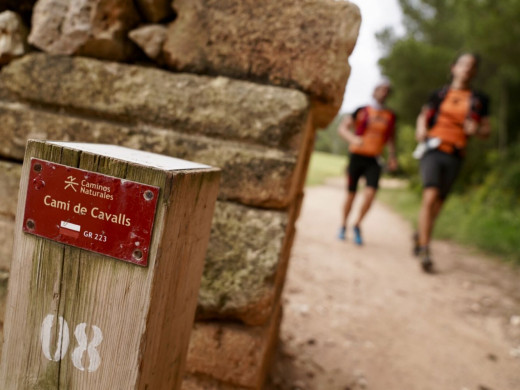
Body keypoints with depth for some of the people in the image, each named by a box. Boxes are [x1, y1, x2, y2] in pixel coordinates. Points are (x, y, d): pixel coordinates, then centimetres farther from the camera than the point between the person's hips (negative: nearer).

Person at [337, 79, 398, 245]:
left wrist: (392, 156, 15)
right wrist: (352, 138, -26)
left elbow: (391, 137, 24)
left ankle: (357, 225, 9)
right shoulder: (362, 111, 0)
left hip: (374, 160, 2)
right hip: (357, 156, -2)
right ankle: (343, 226, 27)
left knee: (370, 194, -14)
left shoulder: (390, 116, 9)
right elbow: (342, 128, -7)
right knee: (351, 195, 4)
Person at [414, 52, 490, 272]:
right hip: (432, 149, -2)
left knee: (438, 203, 8)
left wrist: (476, 130, -10)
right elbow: (423, 115, 21)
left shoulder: (478, 100, 10)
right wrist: (420, 128, -1)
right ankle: (424, 251, -16)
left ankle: (420, 235, 34)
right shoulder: (440, 94, 9)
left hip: (454, 156, 2)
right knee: (430, 196, -20)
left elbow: (486, 131, 13)